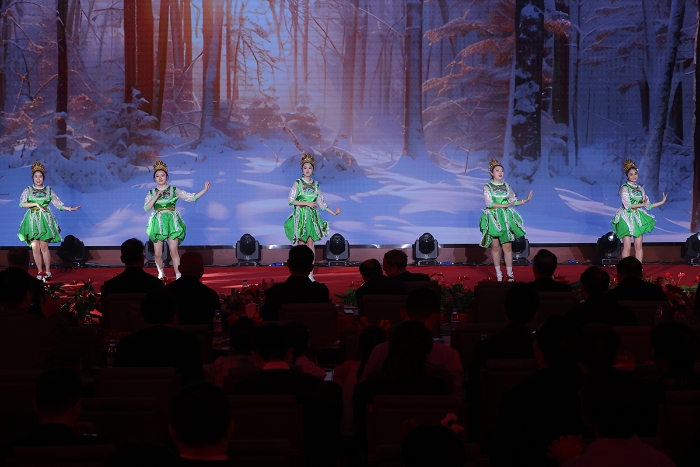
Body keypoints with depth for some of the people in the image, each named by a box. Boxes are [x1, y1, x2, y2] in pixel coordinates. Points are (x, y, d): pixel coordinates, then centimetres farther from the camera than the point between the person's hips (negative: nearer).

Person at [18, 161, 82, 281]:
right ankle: (40, 272, 2)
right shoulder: (28, 190, 7)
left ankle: (47, 272, -2)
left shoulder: (48, 191, 10)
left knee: (44, 247, -8)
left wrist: (71, 209, -5)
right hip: (32, 220, 1)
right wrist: (36, 204, -13)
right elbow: (22, 203, -6)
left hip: (45, 220, 0)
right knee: (35, 248, -4)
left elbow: (59, 204, 8)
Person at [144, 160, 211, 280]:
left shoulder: (174, 191, 5)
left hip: (172, 222, -1)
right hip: (158, 223, 1)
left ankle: (178, 276, -8)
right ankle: (161, 272, 28)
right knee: (157, 254, 2)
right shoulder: (151, 193, 7)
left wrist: (205, 190, -6)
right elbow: (146, 208, -6)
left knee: (174, 252, -11)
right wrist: (156, 196, -14)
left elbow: (192, 197, 3)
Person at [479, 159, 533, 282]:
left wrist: (526, 200, 0)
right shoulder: (487, 187, 1)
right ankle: (498, 273, 7)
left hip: (506, 218, 2)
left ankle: (510, 273, -2)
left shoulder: (507, 186, 12)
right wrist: (505, 205, -14)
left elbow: (513, 201, 13)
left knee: (507, 246, -3)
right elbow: (489, 203, -11)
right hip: (493, 218, -2)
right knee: (495, 246, -1)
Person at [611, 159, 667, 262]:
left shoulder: (640, 189, 11)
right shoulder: (624, 188, -6)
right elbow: (627, 205, -15)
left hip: (638, 219, 5)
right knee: (627, 247, -6)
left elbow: (648, 206, 13)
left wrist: (662, 202, 11)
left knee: (638, 246, 3)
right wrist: (642, 204, -13)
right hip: (627, 218, -5)